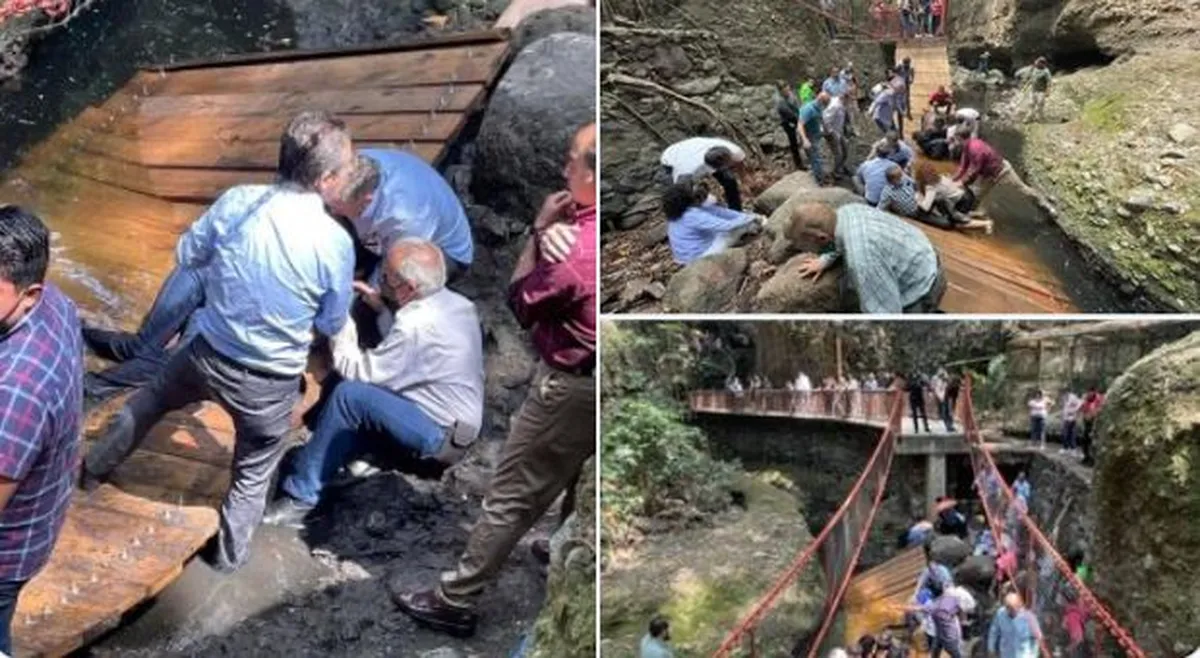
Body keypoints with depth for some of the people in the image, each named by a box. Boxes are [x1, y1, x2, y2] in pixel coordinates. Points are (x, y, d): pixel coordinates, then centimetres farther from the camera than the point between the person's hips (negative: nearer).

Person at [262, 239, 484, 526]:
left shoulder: (417, 325, -25)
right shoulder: (452, 301, 2)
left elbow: (358, 372, -17)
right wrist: (384, 310, 5)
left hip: (440, 436, -10)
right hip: (456, 424, 10)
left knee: (349, 393, -19)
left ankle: (299, 499, -11)